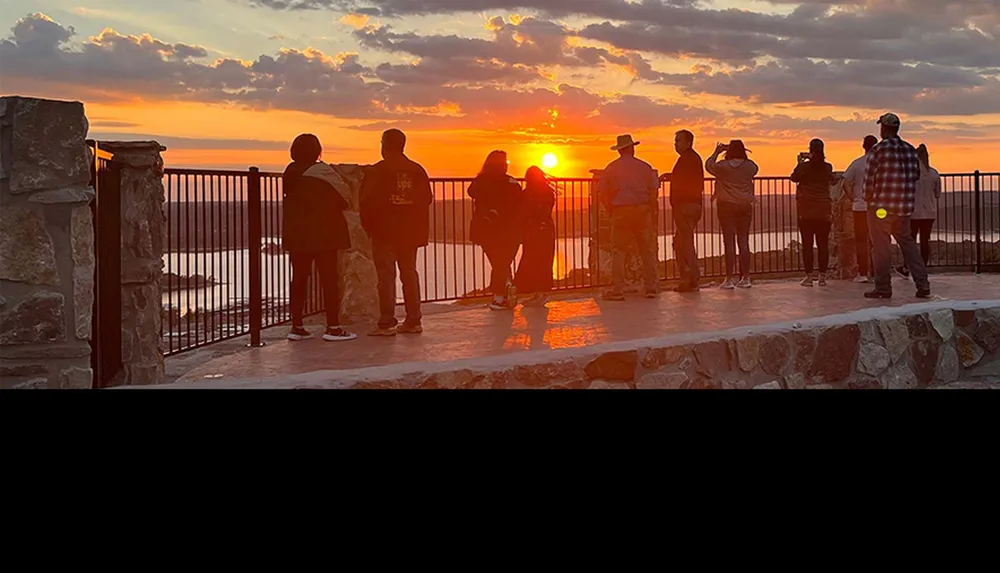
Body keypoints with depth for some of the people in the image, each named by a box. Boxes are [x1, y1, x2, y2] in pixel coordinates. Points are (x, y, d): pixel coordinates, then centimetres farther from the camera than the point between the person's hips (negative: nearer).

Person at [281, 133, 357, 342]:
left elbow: (287, 204, 11)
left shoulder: (289, 173, 6)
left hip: (296, 234, 6)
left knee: (299, 278, 9)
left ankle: (297, 326, 11)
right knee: (329, 278, -1)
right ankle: (333, 327, -4)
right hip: (323, 233, -6)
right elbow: (342, 198, -5)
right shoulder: (322, 171, -11)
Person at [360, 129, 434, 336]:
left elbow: (367, 202, -9)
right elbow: (427, 199, 7)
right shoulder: (417, 170, 6)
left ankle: (387, 323, -8)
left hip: (384, 231, -5)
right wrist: (421, 230, 15)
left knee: (386, 275, -4)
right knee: (410, 273, 11)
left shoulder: (377, 171, -9)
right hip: (410, 232, 5)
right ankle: (413, 321, 13)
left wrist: (368, 226, 5)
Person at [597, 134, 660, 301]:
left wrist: (611, 210, 10)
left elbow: (601, 192, 0)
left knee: (618, 250, 1)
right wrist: (650, 209, 12)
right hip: (642, 210, 1)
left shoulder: (611, 168, 3)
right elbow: (654, 190, -1)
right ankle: (650, 288, 8)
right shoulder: (644, 167, 3)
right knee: (647, 250, 8)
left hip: (620, 211, -1)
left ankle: (617, 290, -6)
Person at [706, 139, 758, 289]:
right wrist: (742, 154, 22)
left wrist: (717, 152, 20)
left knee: (729, 242, -2)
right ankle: (746, 278, 9)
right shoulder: (749, 167, -2)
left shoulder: (723, 166, -10)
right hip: (745, 206, 3)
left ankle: (730, 279, -2)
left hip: (727, 206, -3)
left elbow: (708, 165, 8)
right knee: (744, 241, 7)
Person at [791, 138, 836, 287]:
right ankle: (822, 276, 6)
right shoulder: (828, 167, 1)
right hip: (824, 211, 3)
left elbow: (794, 178, 6)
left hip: (806, 211, -3)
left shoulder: (805, 166, -9)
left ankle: (809, 276, 0)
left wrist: (800, 162, 10)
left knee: (807, 244, 1)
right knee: (823, 244, 6)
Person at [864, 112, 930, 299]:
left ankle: (883, 288, 4)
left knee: (881, 247, 3)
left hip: (881, 207, -5)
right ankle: (923, 285, 7)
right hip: (904, 208, 5)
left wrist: (868, 198, 5)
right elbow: (915, 176, 10)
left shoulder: (879, 149, -11)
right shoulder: (910, 150, 6)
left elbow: (869, 178, -11)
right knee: (908, 243, 13)